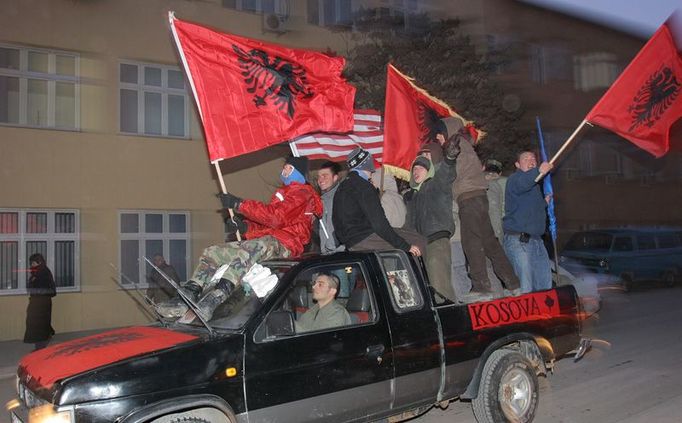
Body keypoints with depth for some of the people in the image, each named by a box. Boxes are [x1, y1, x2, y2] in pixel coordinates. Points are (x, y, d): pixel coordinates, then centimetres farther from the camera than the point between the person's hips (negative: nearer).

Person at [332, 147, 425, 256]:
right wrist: (406, 247, -17)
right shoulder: (364, 187, -13)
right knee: (419, 242, -9)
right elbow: (379, 223, -20)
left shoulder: (341, 187, 17)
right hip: (364, 240, -10)